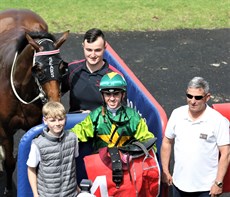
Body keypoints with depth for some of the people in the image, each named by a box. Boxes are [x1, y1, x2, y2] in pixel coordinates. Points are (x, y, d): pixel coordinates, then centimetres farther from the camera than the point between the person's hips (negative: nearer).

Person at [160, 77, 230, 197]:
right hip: (179, 184, 4)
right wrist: (165, 171, 7)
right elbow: (167, 143, 7)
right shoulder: (177, 114, -3)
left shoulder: (218, 121, -14)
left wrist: (218, 183, -12)